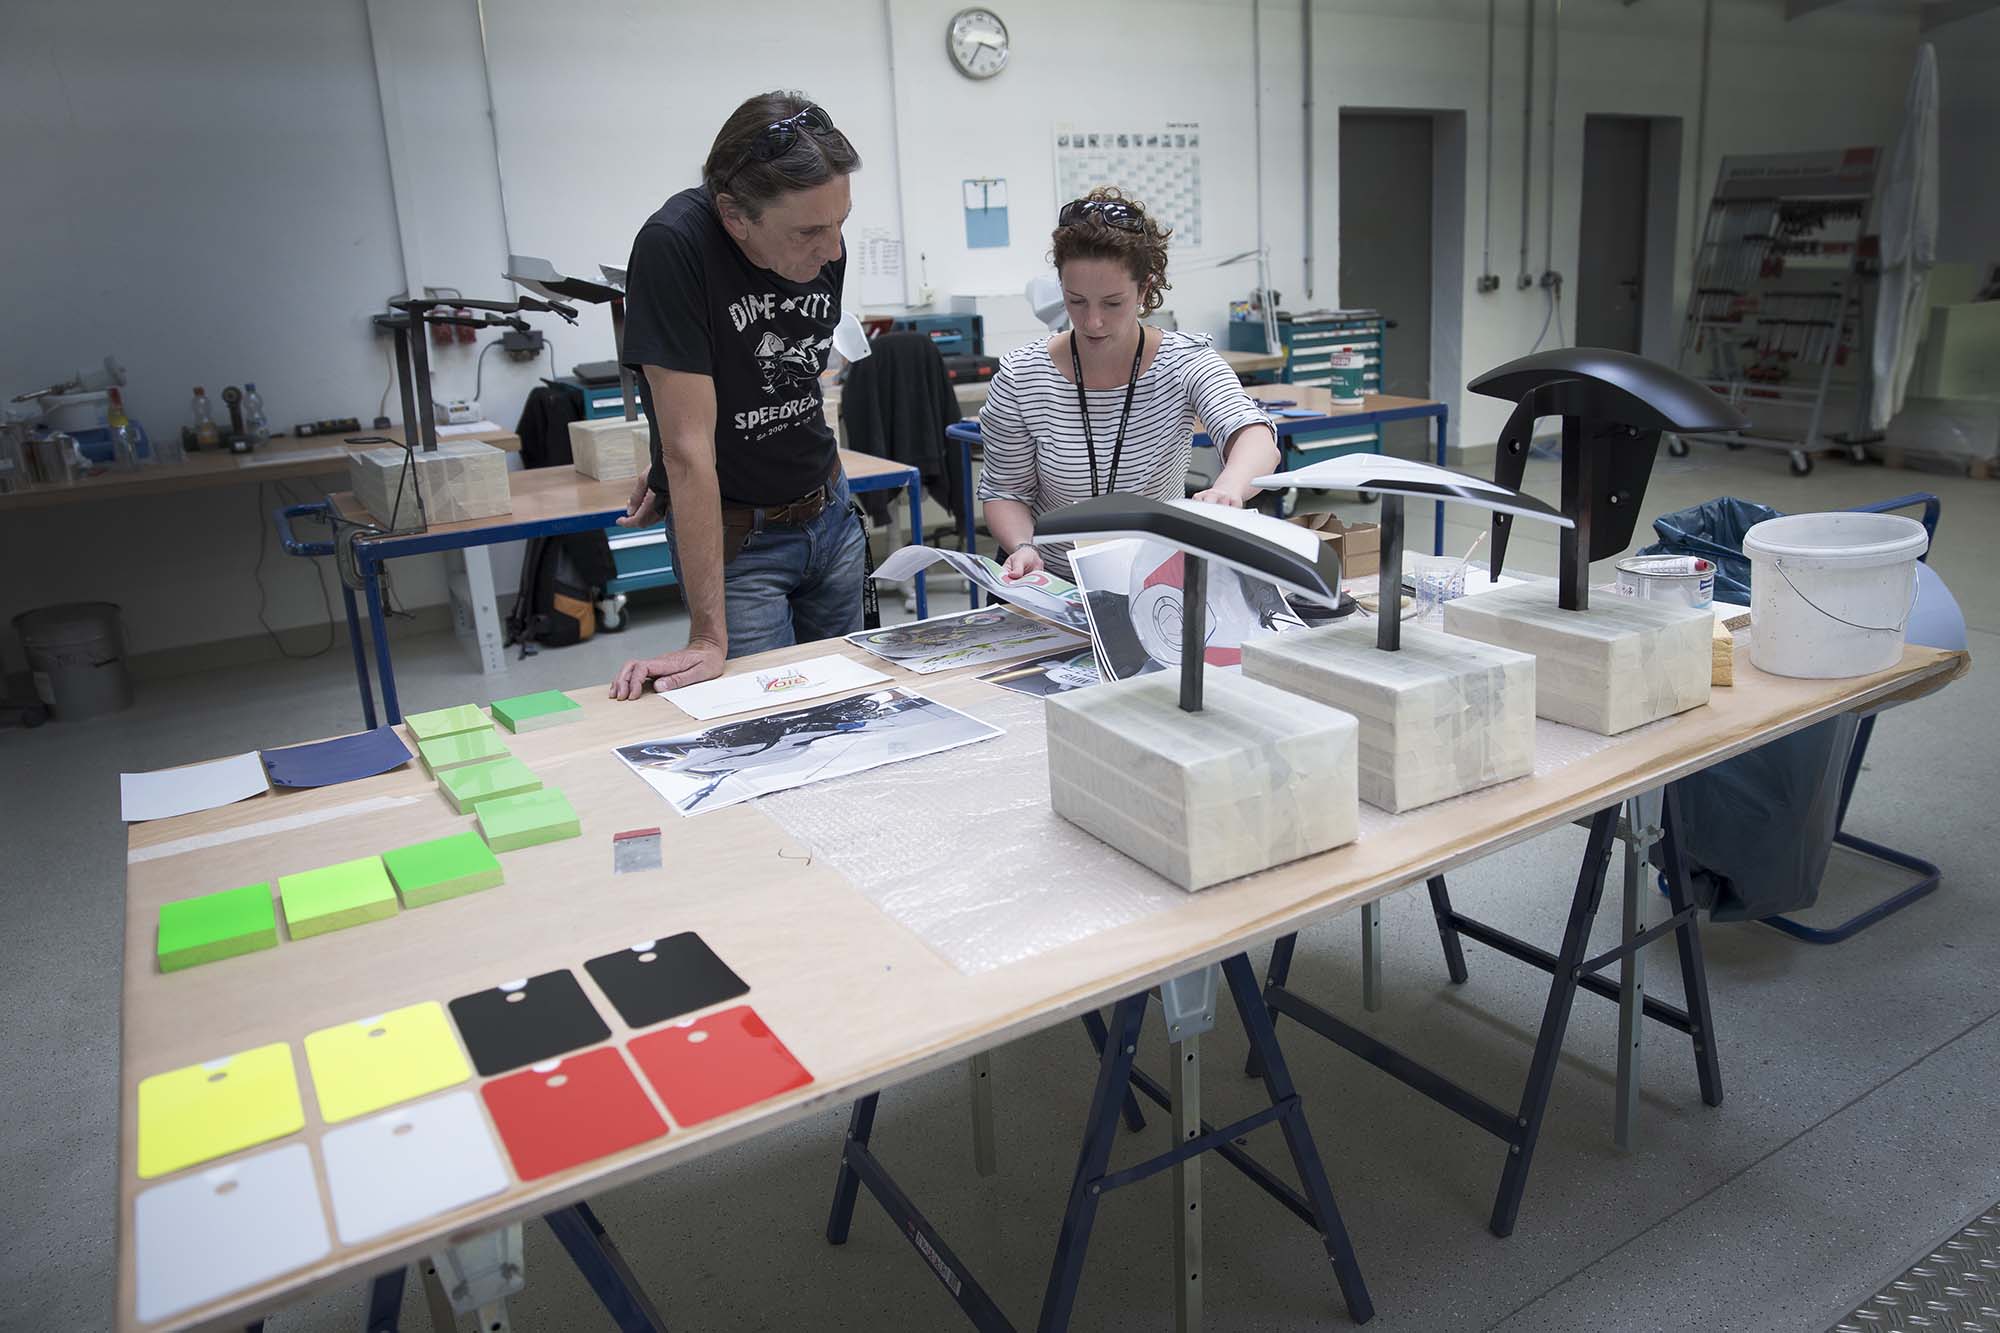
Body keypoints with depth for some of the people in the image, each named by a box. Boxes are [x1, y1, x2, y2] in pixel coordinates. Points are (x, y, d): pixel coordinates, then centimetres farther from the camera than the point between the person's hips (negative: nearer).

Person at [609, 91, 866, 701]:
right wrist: (708, 638, -27)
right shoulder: (675, 247, -25)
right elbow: (690, 444, -28)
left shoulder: (824, 246, -7)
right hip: (735, 537, -5)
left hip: (828, 510, 6)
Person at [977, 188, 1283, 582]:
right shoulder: (1020, 378, -8)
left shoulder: (1186, 361, -9)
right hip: (1052, 584, 1)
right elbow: (1005, 491, 2)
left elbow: (1256, 437, -26)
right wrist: (1023, 547, -20)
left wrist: (1228, 489, -50)